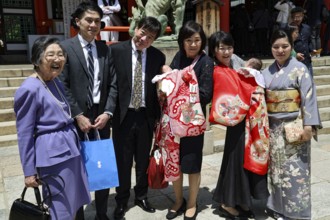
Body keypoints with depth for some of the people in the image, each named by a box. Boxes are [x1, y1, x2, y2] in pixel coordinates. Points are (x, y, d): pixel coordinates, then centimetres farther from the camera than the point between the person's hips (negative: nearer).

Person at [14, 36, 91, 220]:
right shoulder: (30, 89, -15)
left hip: (70, 148, 8)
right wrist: (29, 171, -9)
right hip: (53, 153, -8)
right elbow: (24, 134, -12)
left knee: (73, 205, 18)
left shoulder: (57, 82, 9)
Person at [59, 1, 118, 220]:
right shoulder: (66, 47, -3)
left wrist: (107, 112, -6)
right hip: (77, 118, -3)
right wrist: (78, 116, -12)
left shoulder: (105, 49, 8)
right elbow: (63, 86, -7)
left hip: (101, 116, 4)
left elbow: (113, 84, 5)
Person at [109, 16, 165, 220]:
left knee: (143, 160, 16)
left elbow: (160, 87, 3)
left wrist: (159, 114, 0)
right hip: (123, 114, -2)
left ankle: (142, 196, 36)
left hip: (146, 115, 2)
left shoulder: (158, 56, 1)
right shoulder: (116, 50, -5)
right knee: (123, 161, 10)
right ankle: (122, 201, 29)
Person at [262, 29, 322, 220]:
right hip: (274, 128, 5)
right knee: (276, 169, 12)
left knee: (295, 172, -1)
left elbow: (309, 98, -12)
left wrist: (309, 126, -17)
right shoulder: (267, 72, 8)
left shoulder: (300, 69, -6)